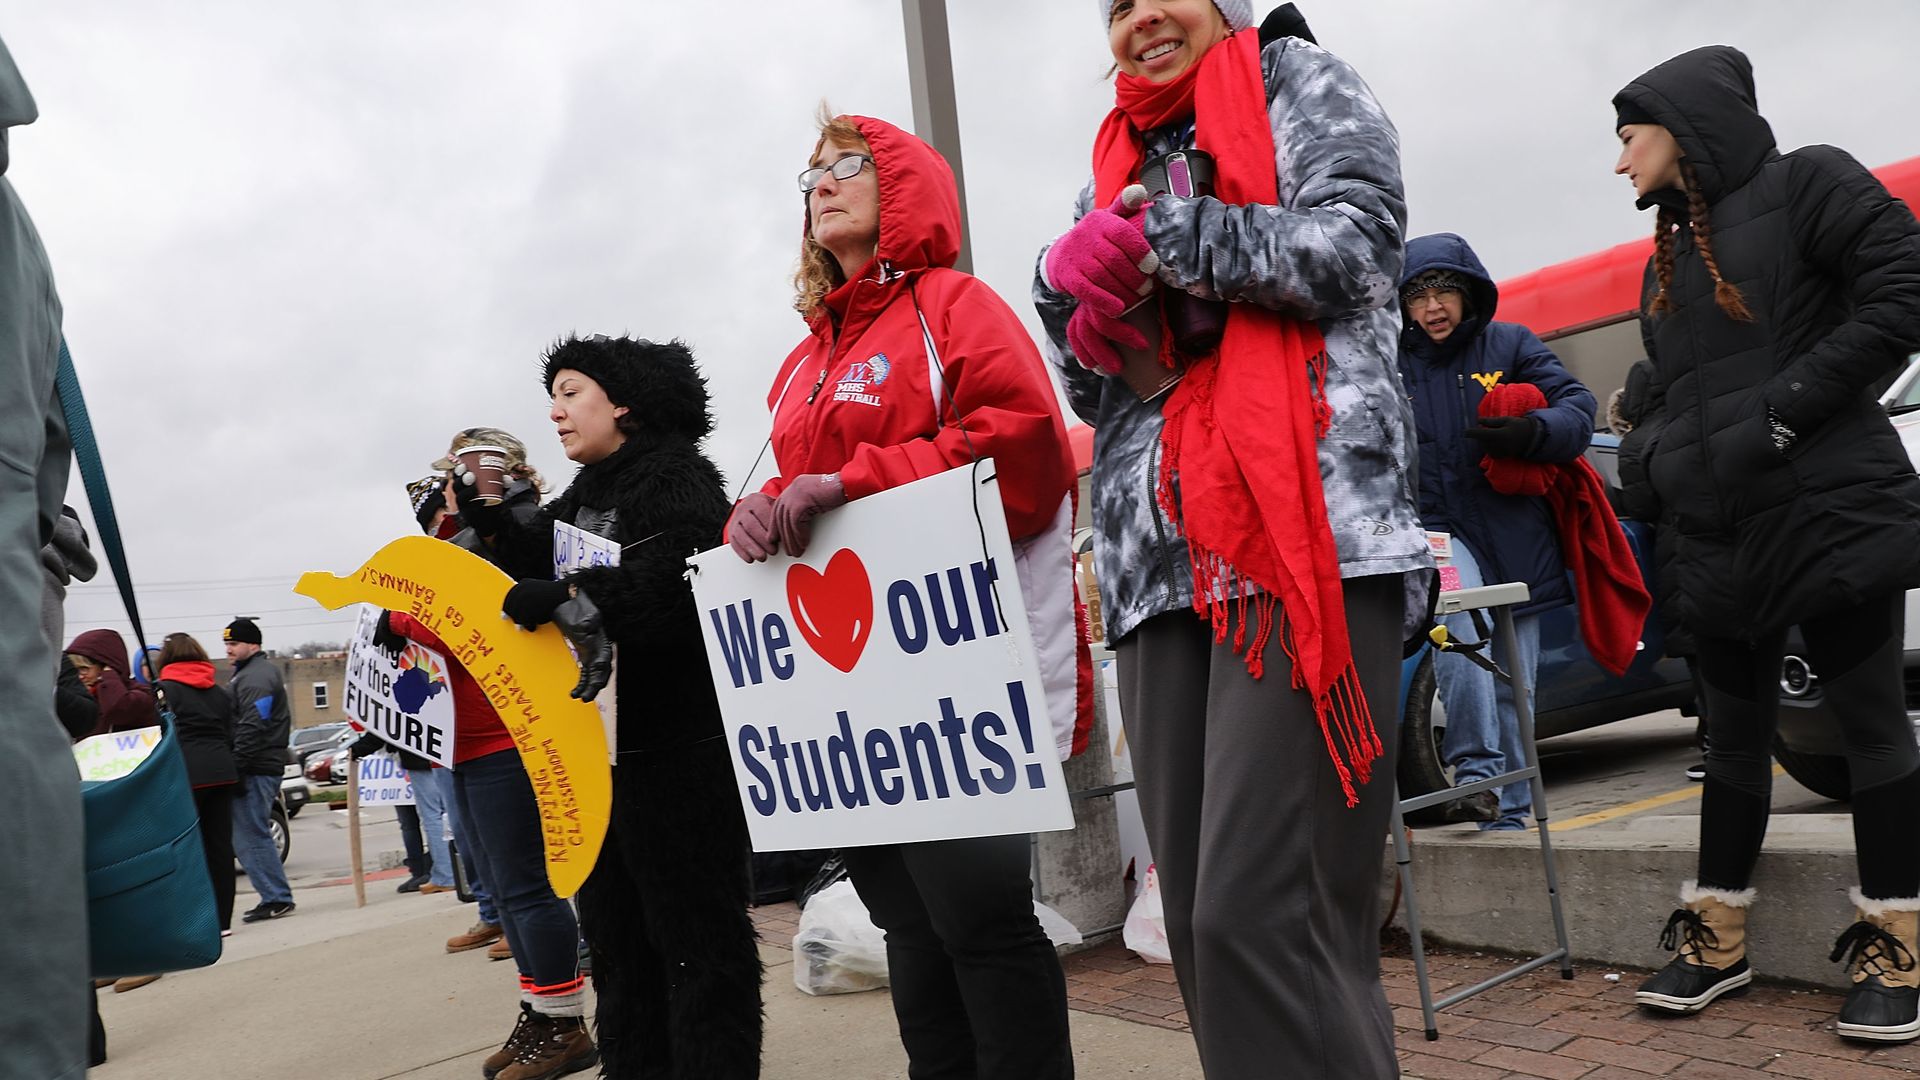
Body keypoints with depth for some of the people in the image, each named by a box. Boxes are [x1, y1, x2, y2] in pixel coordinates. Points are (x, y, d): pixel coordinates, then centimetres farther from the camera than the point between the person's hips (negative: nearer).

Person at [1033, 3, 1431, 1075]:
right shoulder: (1117, 166, 28)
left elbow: (1356, 247, -4)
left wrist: (1156, 235, -7)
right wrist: (1069, 284, 5)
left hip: (1305, 532, -6)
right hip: (1161, 564, 6)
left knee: (1261, 916, -16)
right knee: (1201, 919, 5)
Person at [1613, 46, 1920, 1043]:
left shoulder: (1806, 185, -1)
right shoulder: (1667, 260, 20)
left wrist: (1790, 403, -17)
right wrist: (1665, 473, 12)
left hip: (1833, 511, -7)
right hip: (1717, 538, 7)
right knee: (1736, 730, 11)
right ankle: (1717, 938, 19)